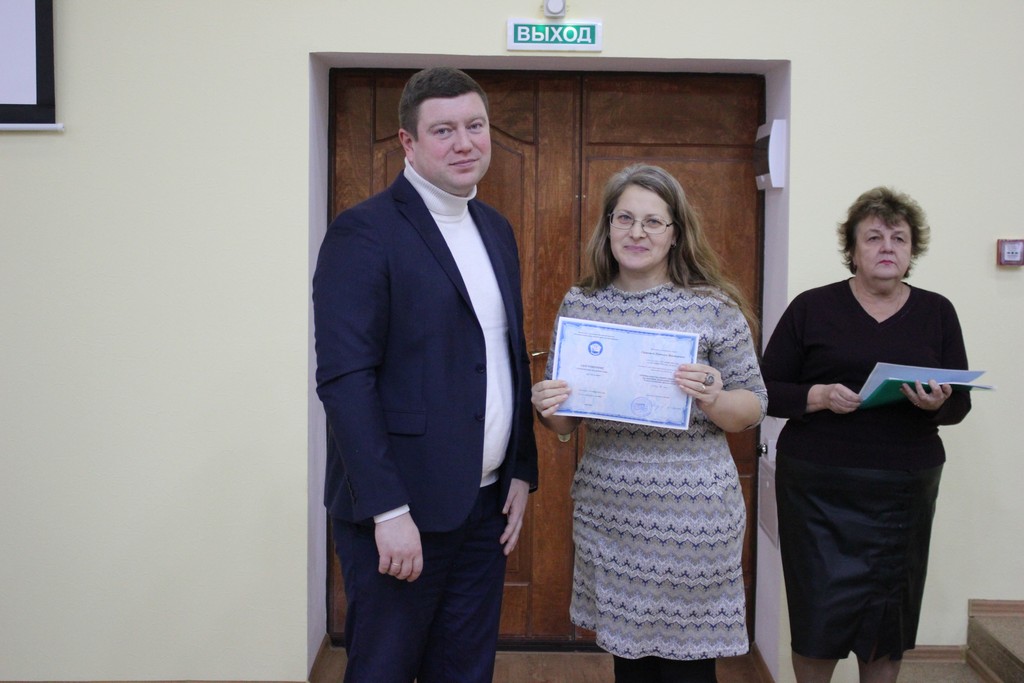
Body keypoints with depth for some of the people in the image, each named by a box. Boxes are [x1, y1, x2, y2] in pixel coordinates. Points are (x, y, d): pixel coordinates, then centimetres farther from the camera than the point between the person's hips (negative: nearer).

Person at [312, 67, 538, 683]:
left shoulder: (496, 230, 12)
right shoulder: (364, 233, -11)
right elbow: (344, 378, -17)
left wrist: (521, 471, 10)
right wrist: (388, 511, -20)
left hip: (487, 504, 7)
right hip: (401, 512, -6)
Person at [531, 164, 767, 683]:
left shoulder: (714, 308, -4)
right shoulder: (579, 305, 4)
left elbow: (754, 408, 2)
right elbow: (563, 425, 11)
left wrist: (713, 399, -19)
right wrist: (548, 409, -11)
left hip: (691, 516, -2)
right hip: (607, 513, 3)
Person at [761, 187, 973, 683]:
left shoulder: (937, 313, 9)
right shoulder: (812, 308, 1)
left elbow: (961, 404, 9)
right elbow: (767, 391, 1)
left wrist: (938, 405, -13)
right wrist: (817, 396, -17)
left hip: (905, 488, 3)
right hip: (819, 487, -2)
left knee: (891, 612, 9)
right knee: (822, 610, 1)